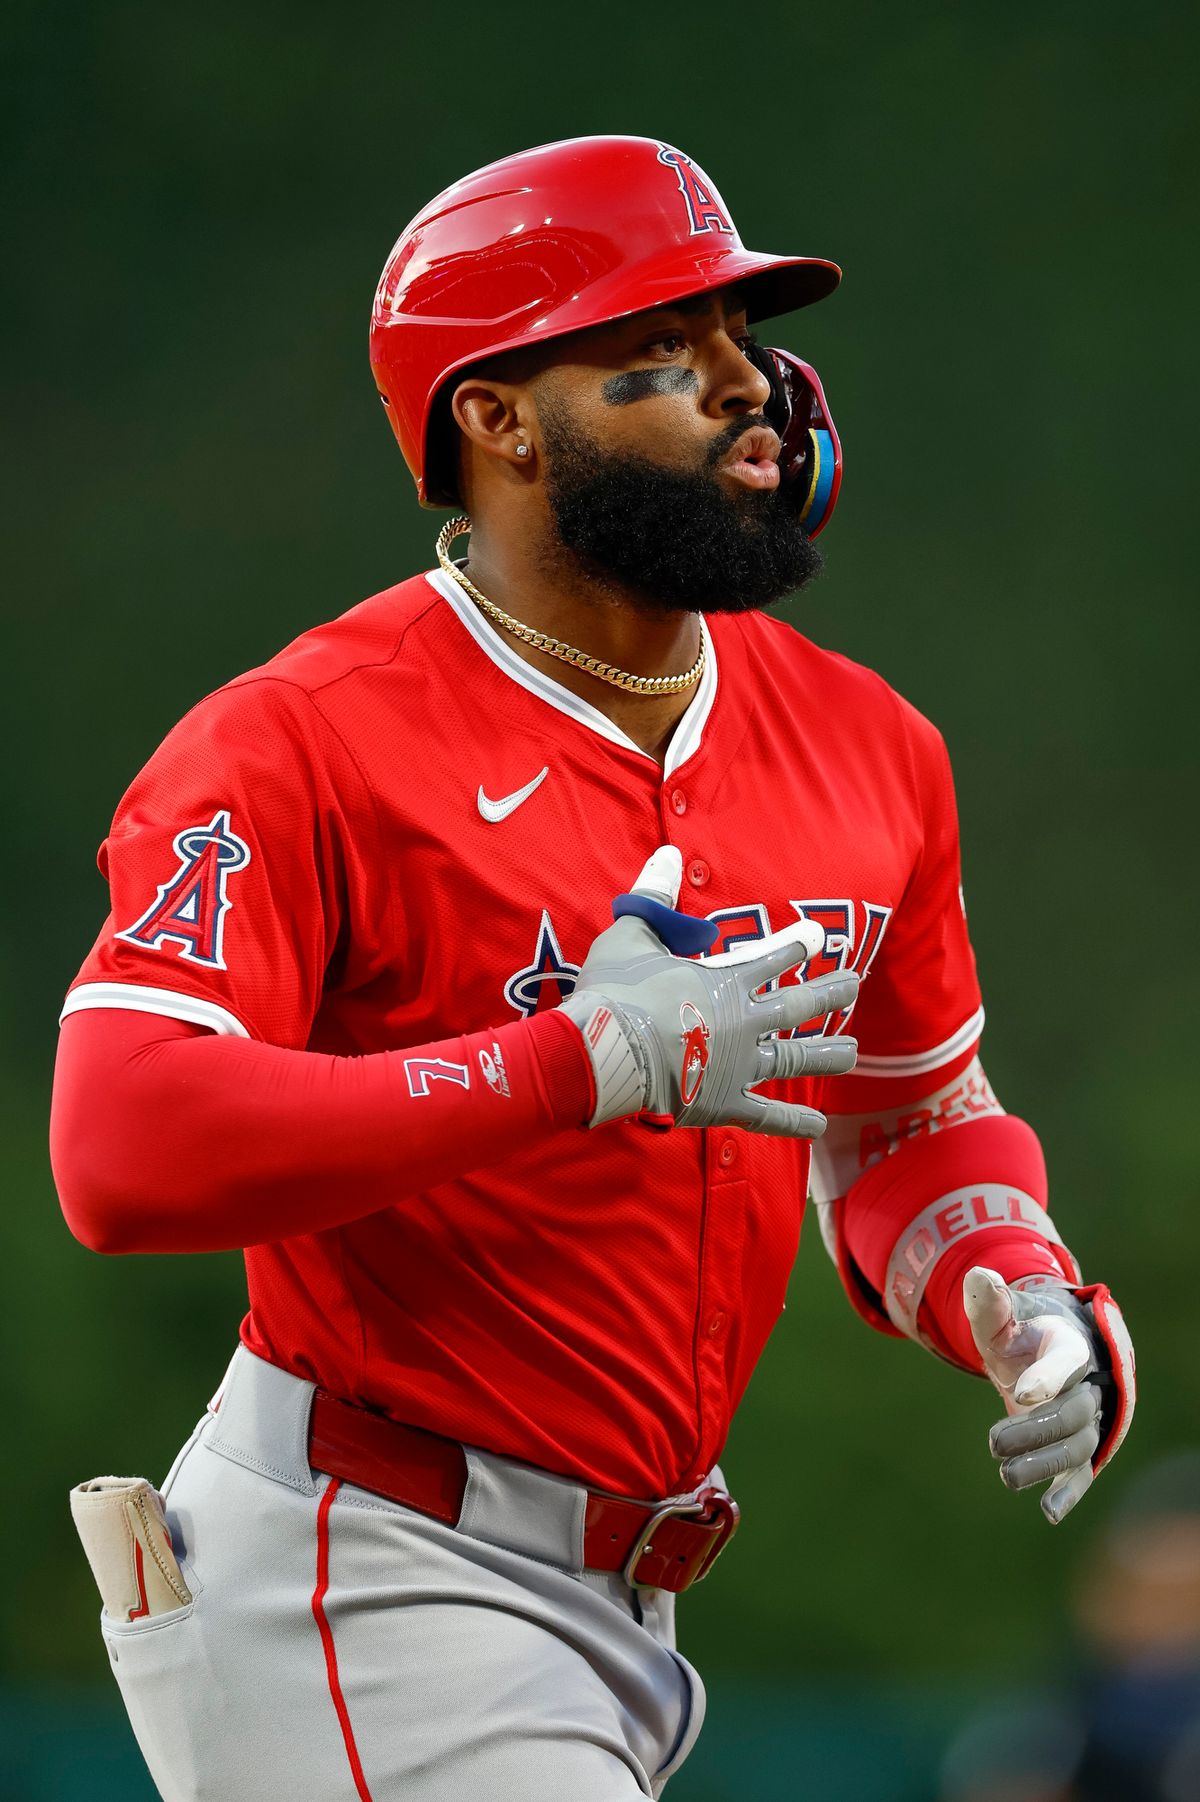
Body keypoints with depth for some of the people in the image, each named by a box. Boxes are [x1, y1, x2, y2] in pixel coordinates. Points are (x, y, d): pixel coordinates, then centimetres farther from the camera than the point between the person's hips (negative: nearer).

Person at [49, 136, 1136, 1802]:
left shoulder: (864, 747, 10)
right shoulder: (305, 745, -13)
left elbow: (913, 1126, 25)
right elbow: (123, 1152, -25)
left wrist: (1030, 1311, 2)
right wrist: (591, 1060, -26)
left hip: (615, 1603, 8)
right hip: (361, 1585, -7)